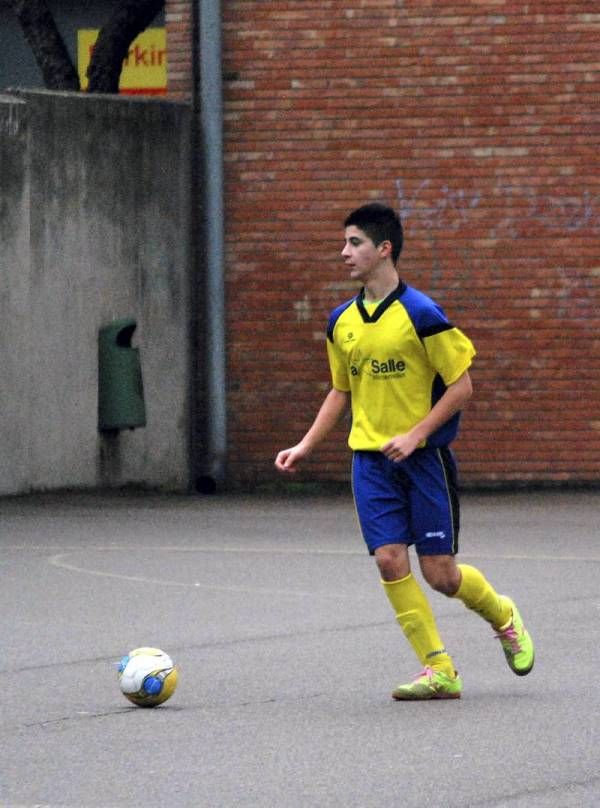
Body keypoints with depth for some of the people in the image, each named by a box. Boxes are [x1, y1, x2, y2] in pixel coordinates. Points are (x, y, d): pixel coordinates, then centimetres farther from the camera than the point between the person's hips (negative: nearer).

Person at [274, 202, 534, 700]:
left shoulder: (420, 313, -12)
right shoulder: (342, 321, 7)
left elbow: (461, 386, -10)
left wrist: (414, 435, -18)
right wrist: (306, 447, 10)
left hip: (424, 456, -5)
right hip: (371, 459, 5)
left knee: (439, 574, -3)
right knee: (389, 559, -9)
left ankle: (503, 616, 29)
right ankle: (439, 671, -2)